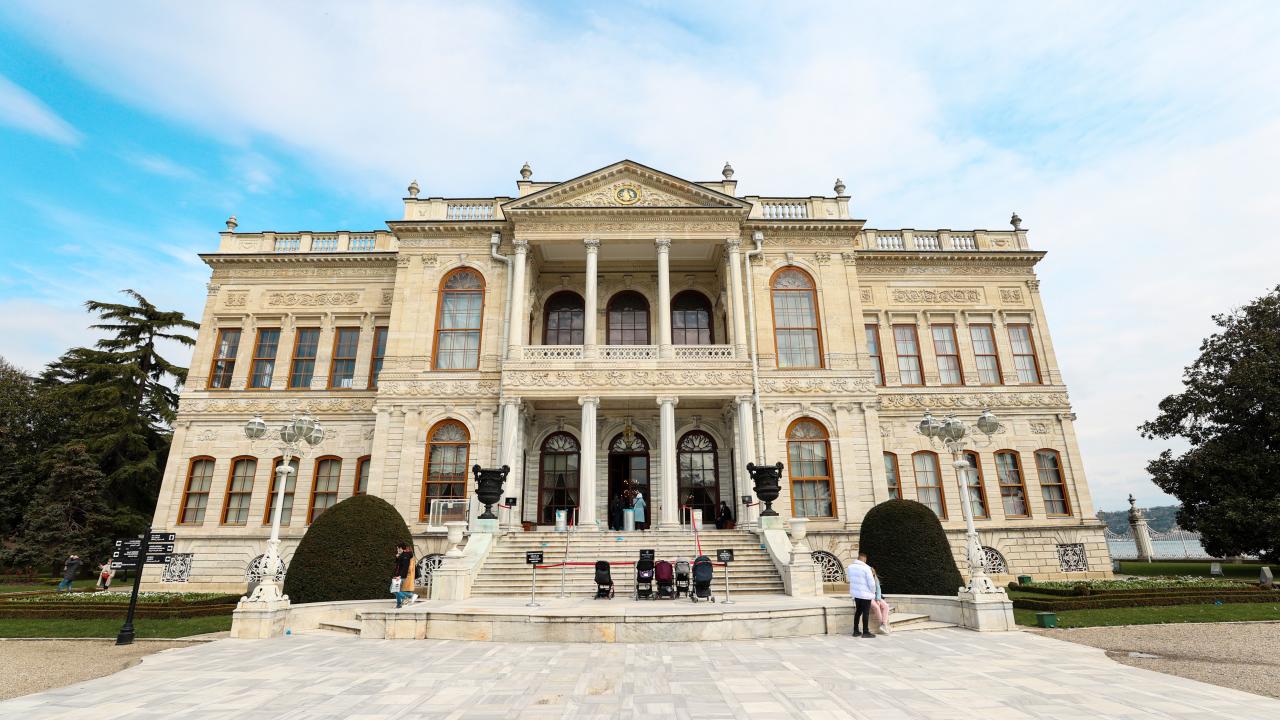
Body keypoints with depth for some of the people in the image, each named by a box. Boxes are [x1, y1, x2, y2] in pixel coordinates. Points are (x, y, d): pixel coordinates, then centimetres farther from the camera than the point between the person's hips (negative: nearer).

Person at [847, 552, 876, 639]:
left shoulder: (851, 566, 0)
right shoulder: (866, 568, -20)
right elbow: (871, 582, -16)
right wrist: (873, 592, 1)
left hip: (855, 592, 6)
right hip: (865, 594, -6)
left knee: (858, 611, 17)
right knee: (866, 613, 5)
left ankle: (855, 631, 21)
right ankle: (865, 632, 12)